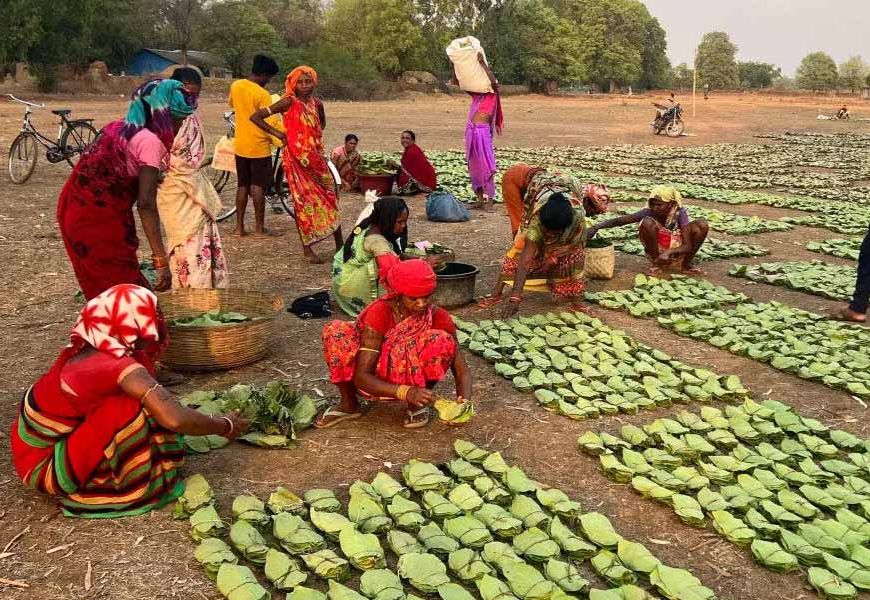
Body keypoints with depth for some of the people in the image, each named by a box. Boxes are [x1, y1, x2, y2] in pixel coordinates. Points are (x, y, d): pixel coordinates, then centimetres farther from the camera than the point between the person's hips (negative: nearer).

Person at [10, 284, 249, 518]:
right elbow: (174, 419, -38)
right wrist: (224, 425, -21)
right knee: (127, 410, -25)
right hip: (44, 465, -8)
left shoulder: (87, 352, -3)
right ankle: (136, 491, -7)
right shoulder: (119, 366, -28)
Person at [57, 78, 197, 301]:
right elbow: (146, 204, -23)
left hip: (74, 211, 9)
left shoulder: (120, 127, 10)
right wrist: (161, 260, -26)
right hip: (98, 221, -9)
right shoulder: (150, 141, -16)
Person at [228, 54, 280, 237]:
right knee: (258, 187, 2)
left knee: (243, 185, 13)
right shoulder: (263, 95, -19)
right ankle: (259, 227, 7)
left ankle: (239, 226, 14)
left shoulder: (235, 86, 2)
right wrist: (277, 138, -1)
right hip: (259, 147, -6)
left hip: (240, 145, 6)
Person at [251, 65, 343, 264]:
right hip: (296, 158, -5)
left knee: (330, 198, 7)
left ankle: (340, 245, 18)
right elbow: (255, 117, -11)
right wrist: (276, 132, -7)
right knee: (303, 202, 0)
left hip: (316, 157, 6)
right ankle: (307, 249, 9)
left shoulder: (316, 103, 6)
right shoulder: (289, 102, -10)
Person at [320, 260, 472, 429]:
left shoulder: (439, 317, -16)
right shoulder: (379, 313, -21)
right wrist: (406, 393, -41)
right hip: (379, 384, 0)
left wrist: (464, 402, -33)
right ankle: (349, 404, -4)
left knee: (443, 340, -28)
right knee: (335, 331, -23)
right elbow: (361, 376, -25)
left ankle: (418, 404, -7)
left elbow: (462, 370, -10)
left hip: (415, 383, 0)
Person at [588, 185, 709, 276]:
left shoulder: (680, 212, -18)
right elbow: (619, 221, -23)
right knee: (648, 222, -29)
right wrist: (597, 227, -39)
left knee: (701, 225, -22)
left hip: (676, 253, 1)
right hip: (657, 253, -1)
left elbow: (687, 246, -23)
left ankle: (687, 264, 0)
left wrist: (669, 252, -42)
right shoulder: (649, 212, -17)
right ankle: (655, 264, -9)